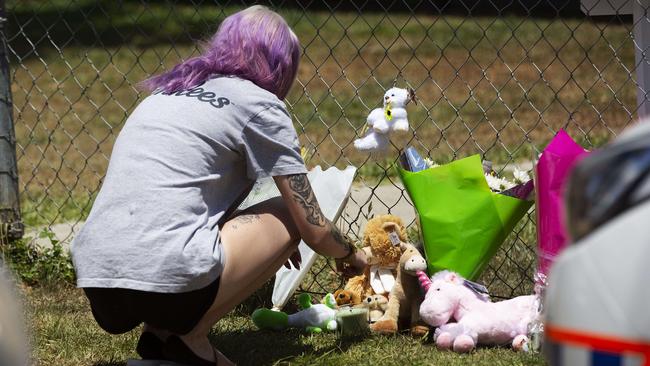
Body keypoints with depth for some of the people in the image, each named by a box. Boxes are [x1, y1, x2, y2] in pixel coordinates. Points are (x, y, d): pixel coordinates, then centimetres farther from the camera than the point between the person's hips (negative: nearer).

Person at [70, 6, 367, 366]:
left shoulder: (164, 92, 25)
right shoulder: (258, 104, 6)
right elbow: (314, 229, 9)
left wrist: (266, 242, 49)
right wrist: (350, 256, 31)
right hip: (168, 287, -7)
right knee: (289, 215, 16)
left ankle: (159, 333, 11)